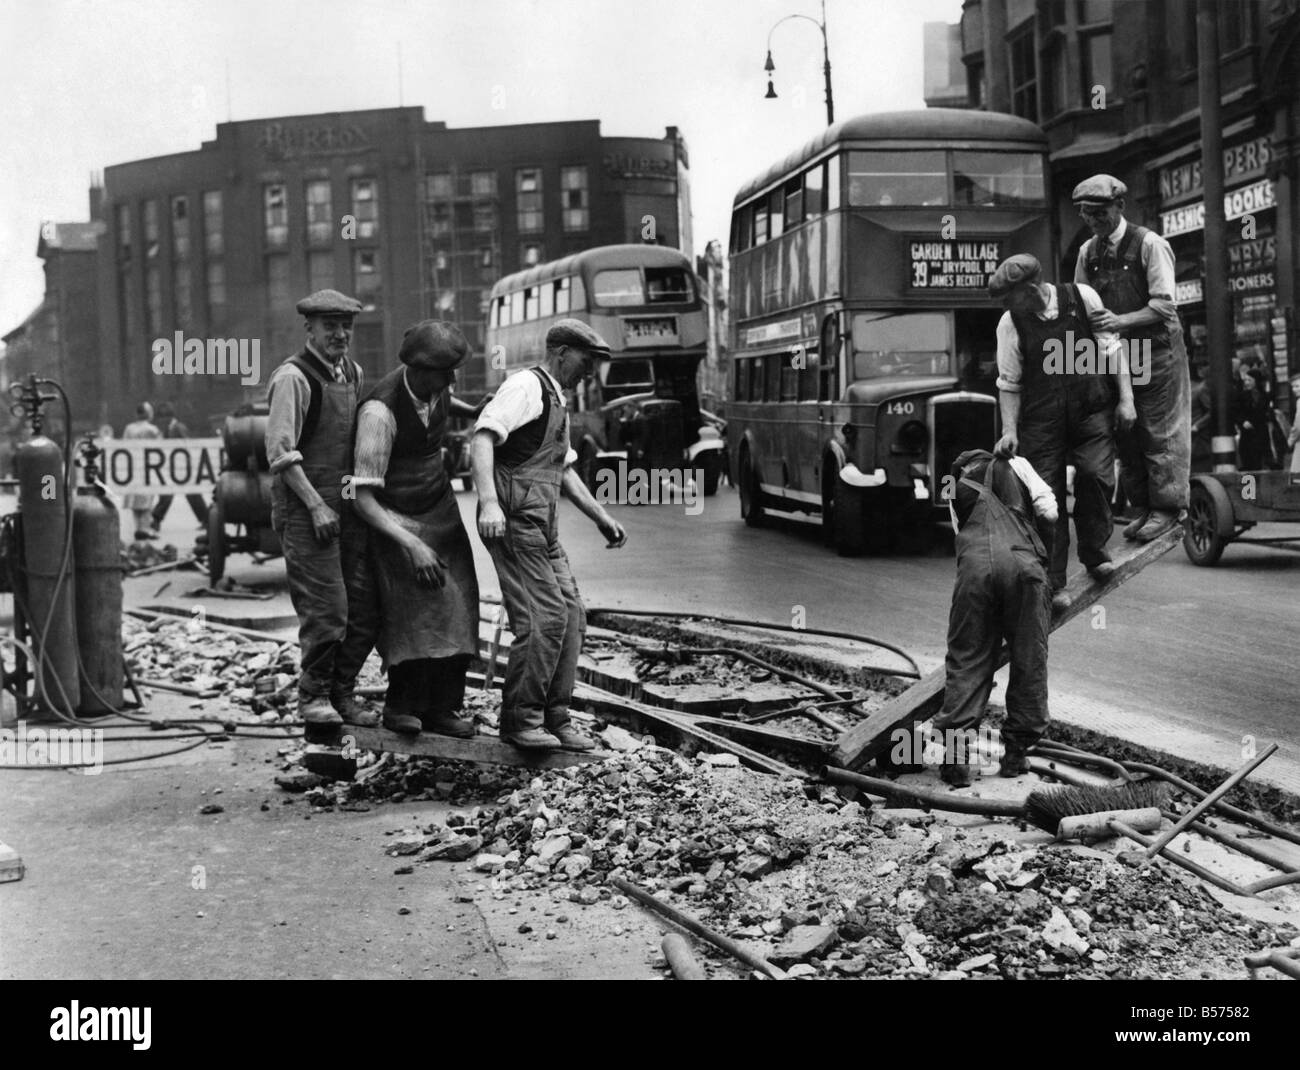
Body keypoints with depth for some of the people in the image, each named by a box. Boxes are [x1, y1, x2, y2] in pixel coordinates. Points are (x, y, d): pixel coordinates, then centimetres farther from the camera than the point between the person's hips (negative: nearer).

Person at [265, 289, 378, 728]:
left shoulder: (353, 372, 13)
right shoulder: (293, 377, -11)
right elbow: (280, 452, -15)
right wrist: (316, 505, -18)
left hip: (349, 504, 7)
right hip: (305, 507, -7)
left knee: (365, 607, 7)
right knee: (327, 607, -7)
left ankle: (342, 693, 21)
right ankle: (313, 696, 11)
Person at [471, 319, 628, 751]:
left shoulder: (556, 400, 25)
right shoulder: (526, 386, -7)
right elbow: (482, 439, -20)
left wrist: (600, 516, 26)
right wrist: (489, 503, -32)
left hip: (542, 528, 10)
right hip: (514, 519, -10)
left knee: (571, 615, 7)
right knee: (543, 618, -13)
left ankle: (554, 719, 14)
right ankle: (519, 720, -3)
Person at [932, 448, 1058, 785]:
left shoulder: (957, 491, 33)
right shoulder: (1016, 466, 28)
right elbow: (1048, 512, 16)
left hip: (974, 565, 1)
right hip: (1023, 560, -1)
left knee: (966, 662, 4)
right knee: (1028, 662, 10)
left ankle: (956, 754, -5)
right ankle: (1015, 753, 12)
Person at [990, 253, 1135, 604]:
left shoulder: (1082, 298, -3)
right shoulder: (1010, 324, -3)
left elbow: (1110, 348, 3)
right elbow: (1009, 383, 3)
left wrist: (1126, 398, 0)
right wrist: (1009, 431, -6)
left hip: (1092, 410, 0)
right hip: (1041, 420, 0)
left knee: (1094, 474, -12)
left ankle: (1094, 553, 14)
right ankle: (1050, 583, 6)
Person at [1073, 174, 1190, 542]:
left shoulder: (1149, 244, -11)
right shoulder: (1087, 252, 6)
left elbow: (1164, 305, -16)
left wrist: (1120, 321, -26)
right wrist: (1087, 321, -8)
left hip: (1157, 349, -6)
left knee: (1161, 430, -1)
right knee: (1125, 432, 9)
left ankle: (1166, 507, 8)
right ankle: (1142, 507, 19)